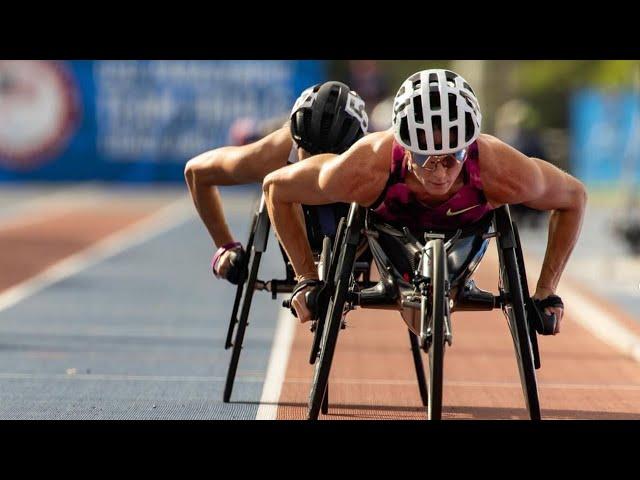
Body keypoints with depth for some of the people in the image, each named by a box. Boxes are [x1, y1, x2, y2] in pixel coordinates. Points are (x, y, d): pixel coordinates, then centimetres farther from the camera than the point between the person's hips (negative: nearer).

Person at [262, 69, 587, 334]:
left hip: (467, 231, 1)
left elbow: (574, 197, -22)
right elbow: (275, 187, -28)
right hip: (391, 226, -1)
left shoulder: (505, 174, -45)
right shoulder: (364, 170, -47)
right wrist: (306, 279, -25)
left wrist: (546, 293, -20)